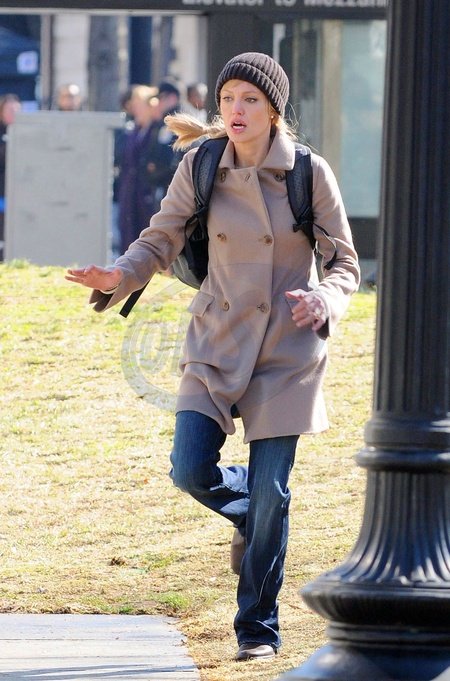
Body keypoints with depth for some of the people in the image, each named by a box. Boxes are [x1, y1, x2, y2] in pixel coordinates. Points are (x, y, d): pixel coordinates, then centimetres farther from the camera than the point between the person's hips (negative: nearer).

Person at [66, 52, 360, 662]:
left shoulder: (311, 174, -8)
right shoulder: (199, 168, -4)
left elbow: (345, 263, 0)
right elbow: (160, 242, 2)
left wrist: (325, 300, -22)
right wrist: (119, 278, -18)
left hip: (288, 346, -2)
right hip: (218, 342, 2)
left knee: (270, 492, -4)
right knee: (191, 469, -11)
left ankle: (258, 628, 11)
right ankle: (249, 515, 25)